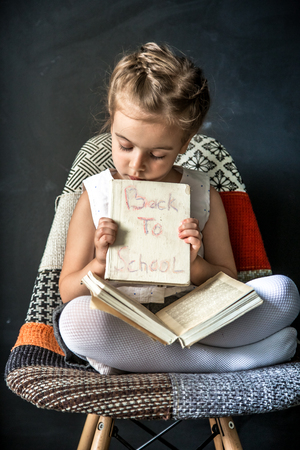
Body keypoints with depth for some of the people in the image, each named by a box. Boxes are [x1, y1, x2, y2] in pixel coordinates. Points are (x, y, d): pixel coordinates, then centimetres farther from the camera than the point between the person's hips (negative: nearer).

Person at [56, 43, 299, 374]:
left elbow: (227, 280, 9)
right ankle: (221, 361, -24)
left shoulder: (203, 196, 4)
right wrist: (100, 265, -18)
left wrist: (193, 265, -13)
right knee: (75, 318, -35)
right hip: (120, 321, -1)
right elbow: (67, 292, 3)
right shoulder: (95, 197, 1)